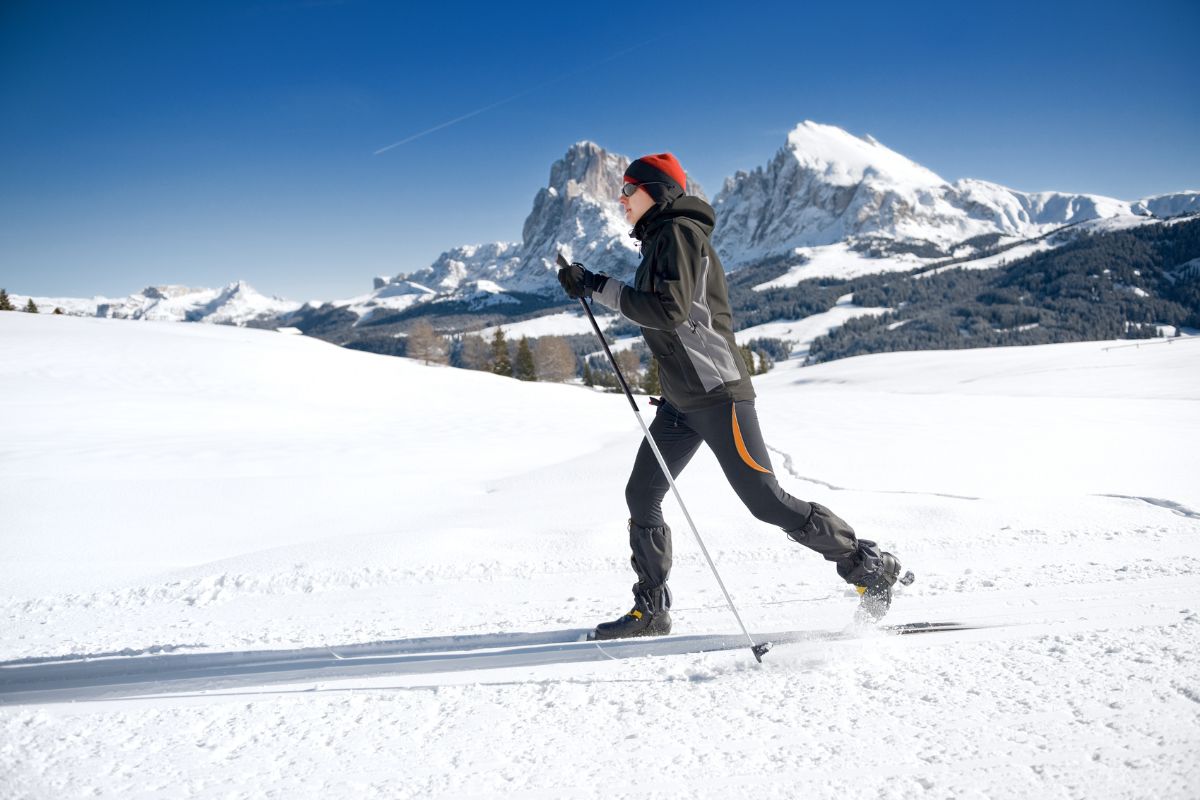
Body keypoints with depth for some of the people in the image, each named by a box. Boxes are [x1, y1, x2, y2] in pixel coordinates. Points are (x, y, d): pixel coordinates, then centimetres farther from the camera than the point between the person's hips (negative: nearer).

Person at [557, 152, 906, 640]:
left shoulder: (679, 232, -10)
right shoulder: (660, 241, 19)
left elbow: (671, 311, -23)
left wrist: (600, 287, -20)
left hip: (716, 393, -10)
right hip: (681, 400, 10)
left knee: (765, 501, -9)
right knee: (641, 497, 7)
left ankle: (870, 567, 5)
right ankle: (651, 610, 15)